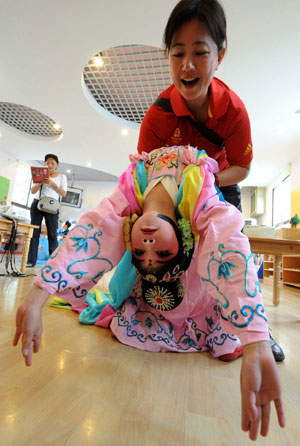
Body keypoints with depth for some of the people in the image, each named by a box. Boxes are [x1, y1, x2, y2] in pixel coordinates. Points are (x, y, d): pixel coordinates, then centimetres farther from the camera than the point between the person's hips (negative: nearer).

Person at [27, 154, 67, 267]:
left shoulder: (61, 176, 11)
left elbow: (64, 193, 2)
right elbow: (33, 191, 14)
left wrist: (52, 183, -10)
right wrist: (40, 182, -4)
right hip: (37, 204, 3)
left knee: (52, 234, -5)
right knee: (34, 232, -2)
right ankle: (31, 260, 0)